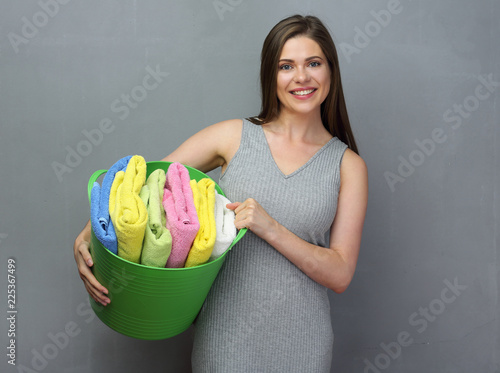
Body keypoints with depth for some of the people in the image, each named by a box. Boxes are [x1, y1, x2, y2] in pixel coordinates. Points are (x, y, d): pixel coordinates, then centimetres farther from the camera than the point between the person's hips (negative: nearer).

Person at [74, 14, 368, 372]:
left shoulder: (349, 165, -2)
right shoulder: (233, 136, -2)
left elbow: (340, 274, -6)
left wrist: (270, 228, -19)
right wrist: (89, 235, -14)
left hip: (300, 343, 1)